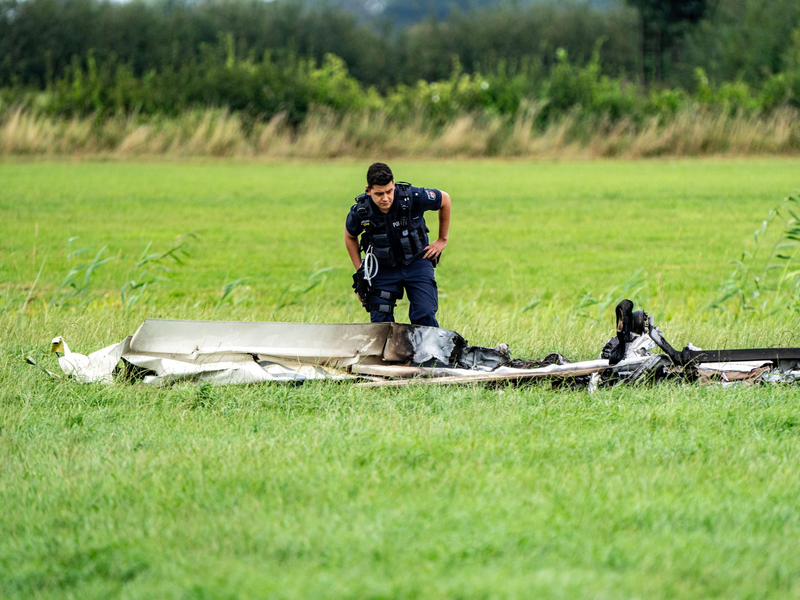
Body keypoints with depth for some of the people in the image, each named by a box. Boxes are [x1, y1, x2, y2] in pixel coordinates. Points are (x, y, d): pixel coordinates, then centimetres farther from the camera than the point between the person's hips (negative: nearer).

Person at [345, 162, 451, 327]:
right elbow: (350, 236, 6)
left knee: (425, 317, -13)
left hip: (416, 263, -1)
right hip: (383, 269, 1)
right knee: (380, 323, -5)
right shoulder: (360, 211, -19)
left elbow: (445, 199, -2)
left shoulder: (413, 197, -23)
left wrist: (442, 240, 3)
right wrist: (360, 270, 3)